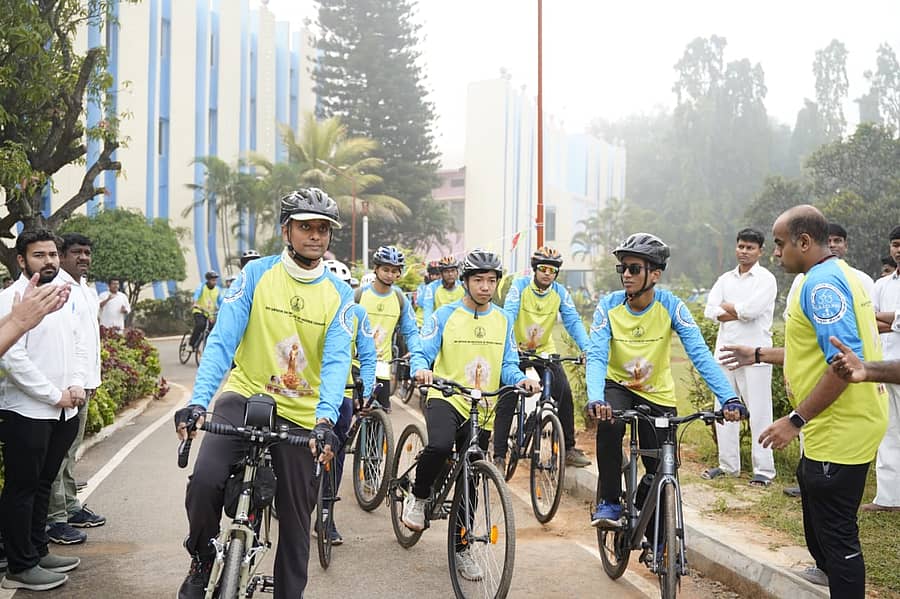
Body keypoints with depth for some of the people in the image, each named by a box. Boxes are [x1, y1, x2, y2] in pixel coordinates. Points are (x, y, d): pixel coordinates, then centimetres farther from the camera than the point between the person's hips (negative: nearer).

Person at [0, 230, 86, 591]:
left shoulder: (64, 296, 13)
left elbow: (77, 345, 17)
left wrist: (77, 385, 0)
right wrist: (54, 395, -15)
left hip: (64, 411, 7)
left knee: (43, 483, 16)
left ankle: (38, 551, 27)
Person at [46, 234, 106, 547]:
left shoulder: (88, 290, 17)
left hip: (84, 383, 9)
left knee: (71, 450, 17)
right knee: (57, 453, -4)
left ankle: (71, 506, 26)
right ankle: (55, 518, 1)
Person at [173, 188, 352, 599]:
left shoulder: (339, 294, -2)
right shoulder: (257, 274, -5)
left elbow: (336, 361, -13)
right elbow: (223, 340, -12)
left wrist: (325, 419, -31)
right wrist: (198, 400, -26)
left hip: (302, 415, 2)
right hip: (245, 396, -1)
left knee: (295, 519, 8)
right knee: (205, 481, -25)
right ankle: (201, 564, 3)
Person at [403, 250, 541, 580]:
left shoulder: (502, 320, 7)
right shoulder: (445, 315, -3)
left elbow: (508, 364, 7)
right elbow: (421, 353, -8)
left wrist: (521, 379, -15)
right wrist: (421, 370, -31)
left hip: (482, 410, 4)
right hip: (446, 398, -4)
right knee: (440, 445, -35)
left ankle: (460, 549, 27)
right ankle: (418, 496, -5)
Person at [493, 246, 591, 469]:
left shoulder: (560, 292, -7)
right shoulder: (520, 285, -15)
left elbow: (573, 322, -13)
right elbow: (508, 315, -25)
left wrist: (587, 348, -29)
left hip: (545, 350, 3)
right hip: (517, 350, -2)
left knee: (564, 393, -10)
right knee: (507, 400, -10)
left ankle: (569, 448, 5)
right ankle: (499, 456, -5)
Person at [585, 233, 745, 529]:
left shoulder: (671, 305, -19)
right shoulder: (609, 305, -18)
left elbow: (700, 354, -27)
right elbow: (596, 355, -28)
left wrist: (729, 398, -41)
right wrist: (595, 398, -47)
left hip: (658, 394, 1)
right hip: (618, 386, 0)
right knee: (608, 423, -34)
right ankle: (610, 503, -15)